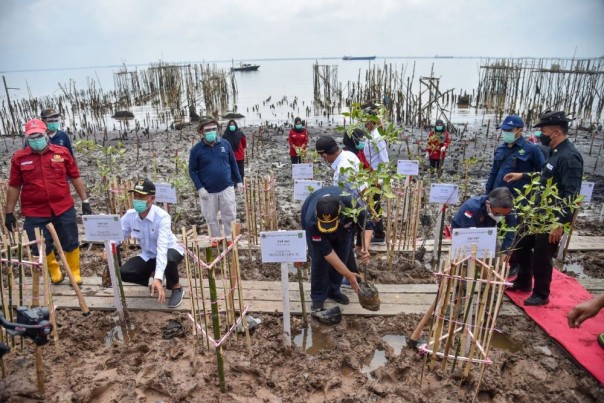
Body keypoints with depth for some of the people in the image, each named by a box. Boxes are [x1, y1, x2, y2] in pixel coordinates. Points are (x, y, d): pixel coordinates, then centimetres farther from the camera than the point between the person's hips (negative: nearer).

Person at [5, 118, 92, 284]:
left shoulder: (62, 152, 0)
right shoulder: (19, 158, -1)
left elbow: (75, 177, 5)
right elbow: (14, 187, 4)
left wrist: (85, 201, 3)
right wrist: (9, 212, 4)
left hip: (64, 208, 0)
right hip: (35, 213, 0)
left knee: (71, 243, 9)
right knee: (42, 247, 9)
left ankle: (75, 272, 29)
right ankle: (54, 270, 35)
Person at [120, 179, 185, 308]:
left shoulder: (162, 217, -31)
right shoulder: (130, 215, -14)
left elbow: (162, 247, -40)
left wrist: (158, 278, -50)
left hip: (170, 250, -5)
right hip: (148, 255, 5)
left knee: (168, 259, -40)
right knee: (123, 273, -16)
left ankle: (176, 288, -8)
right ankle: (153, 273, 14)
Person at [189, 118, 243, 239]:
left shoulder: (225, 143, 0)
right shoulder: (196, 149, -6)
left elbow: (233, 163, 8)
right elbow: (192, 171, -3)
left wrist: (238, 181, 7)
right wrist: (200, 188, -13)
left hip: (226, 188, 1)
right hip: (208, 191, -1)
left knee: (230, 217, 8)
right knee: (211, 219, 10)